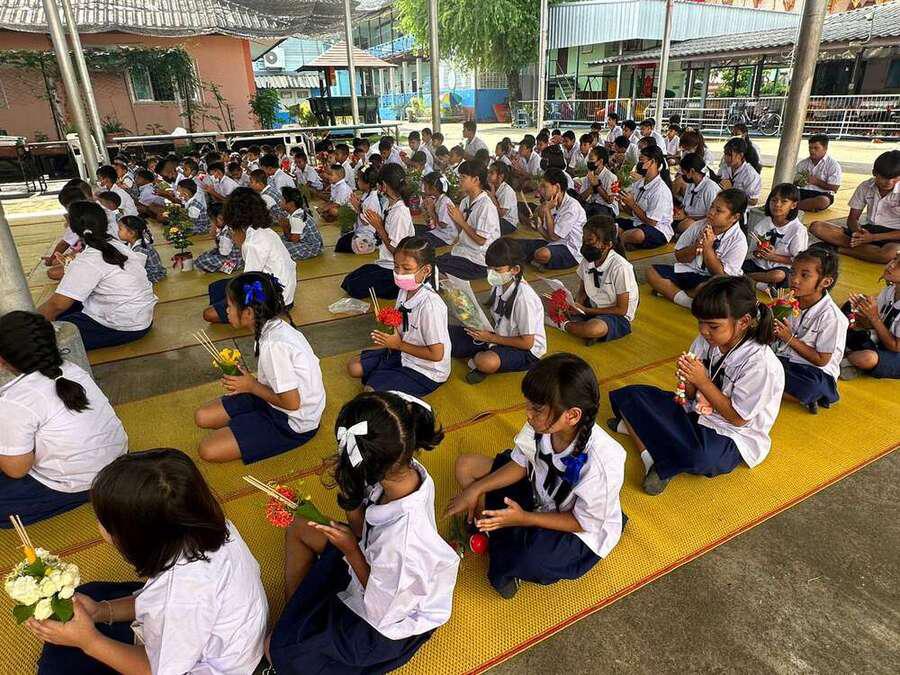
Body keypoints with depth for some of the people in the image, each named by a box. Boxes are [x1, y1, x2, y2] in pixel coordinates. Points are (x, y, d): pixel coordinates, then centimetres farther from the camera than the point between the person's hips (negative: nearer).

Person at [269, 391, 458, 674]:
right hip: (378, 569, 7)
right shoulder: (405, 470, -24)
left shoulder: (403, 543, -44)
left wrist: (351, 550, -21)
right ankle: (295, 613, 28)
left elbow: (382, 612, -24)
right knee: (298, 529, 16)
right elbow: (367, 531, -7)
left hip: (389, 622, -7)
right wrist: (348, 491, -23)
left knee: (275, 649, 1)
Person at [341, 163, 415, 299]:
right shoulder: (392, 205, 5)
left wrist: (379, 227, -18)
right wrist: (379, 222, -3)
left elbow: (396, 250, -21)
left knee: (354, 288, -9)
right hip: (386, 263, 9)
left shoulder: (400, 212, -22)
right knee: (347, 282, 9)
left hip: (394, 270, -9)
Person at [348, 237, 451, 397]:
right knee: (354, 367, 8)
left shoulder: (430, 305, -31)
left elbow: (436, 354, -26)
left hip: (426, 371, -8)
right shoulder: (405, 290, -7)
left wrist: (399, 344, -20)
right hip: (403, 353, 8)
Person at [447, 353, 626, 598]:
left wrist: (525, 518, -29)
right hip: (537, 493, 5)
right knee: (466, 465, -3)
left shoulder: (602, 461, -36)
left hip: (582, 532, -5)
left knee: (532, 560, -36)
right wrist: (475, 490, -15)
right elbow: (520, 464, -5)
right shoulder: (543, 423, -22)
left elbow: (584, 522, -22)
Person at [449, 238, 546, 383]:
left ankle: (478, 358, -5)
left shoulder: (523, 296, -26)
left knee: (487, 362, -37)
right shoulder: (498, 285, -4)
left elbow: (527, 342, -21)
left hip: (526, 350, -6)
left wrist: (491, 338, -18)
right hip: (499, 336, 7)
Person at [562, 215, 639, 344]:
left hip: (618, 317, -6)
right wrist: (576, 305, -13)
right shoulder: (587, 260, -5)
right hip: (591, 307, 6)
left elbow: (621, 309, -16)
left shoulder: (620, 267, -23)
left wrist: (586, 310, -18)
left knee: (595, 328, -37)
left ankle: (564, 325, -11)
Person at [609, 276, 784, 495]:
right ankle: (650, 458, -18)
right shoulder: (707, 340, -5)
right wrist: (686, 380, -22)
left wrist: (702, 381, -23)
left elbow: (738, 418, -18)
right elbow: (692, 394, 2)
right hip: (696, 412, 7)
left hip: (732, 437, -6)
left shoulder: (759, 362, -23)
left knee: (698, 457, -41)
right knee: (628, 395, -7)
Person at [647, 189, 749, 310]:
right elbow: (679, 257, 3)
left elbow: (721, 274, -14)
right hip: (687, 271, 5)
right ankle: (687, 301, -27)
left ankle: (669, 292, -17)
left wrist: (708, 248, -21)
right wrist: (695, 247, -18)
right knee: (652, 272, -16)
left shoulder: (739, 241, -11)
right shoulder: (699, 225, -1)